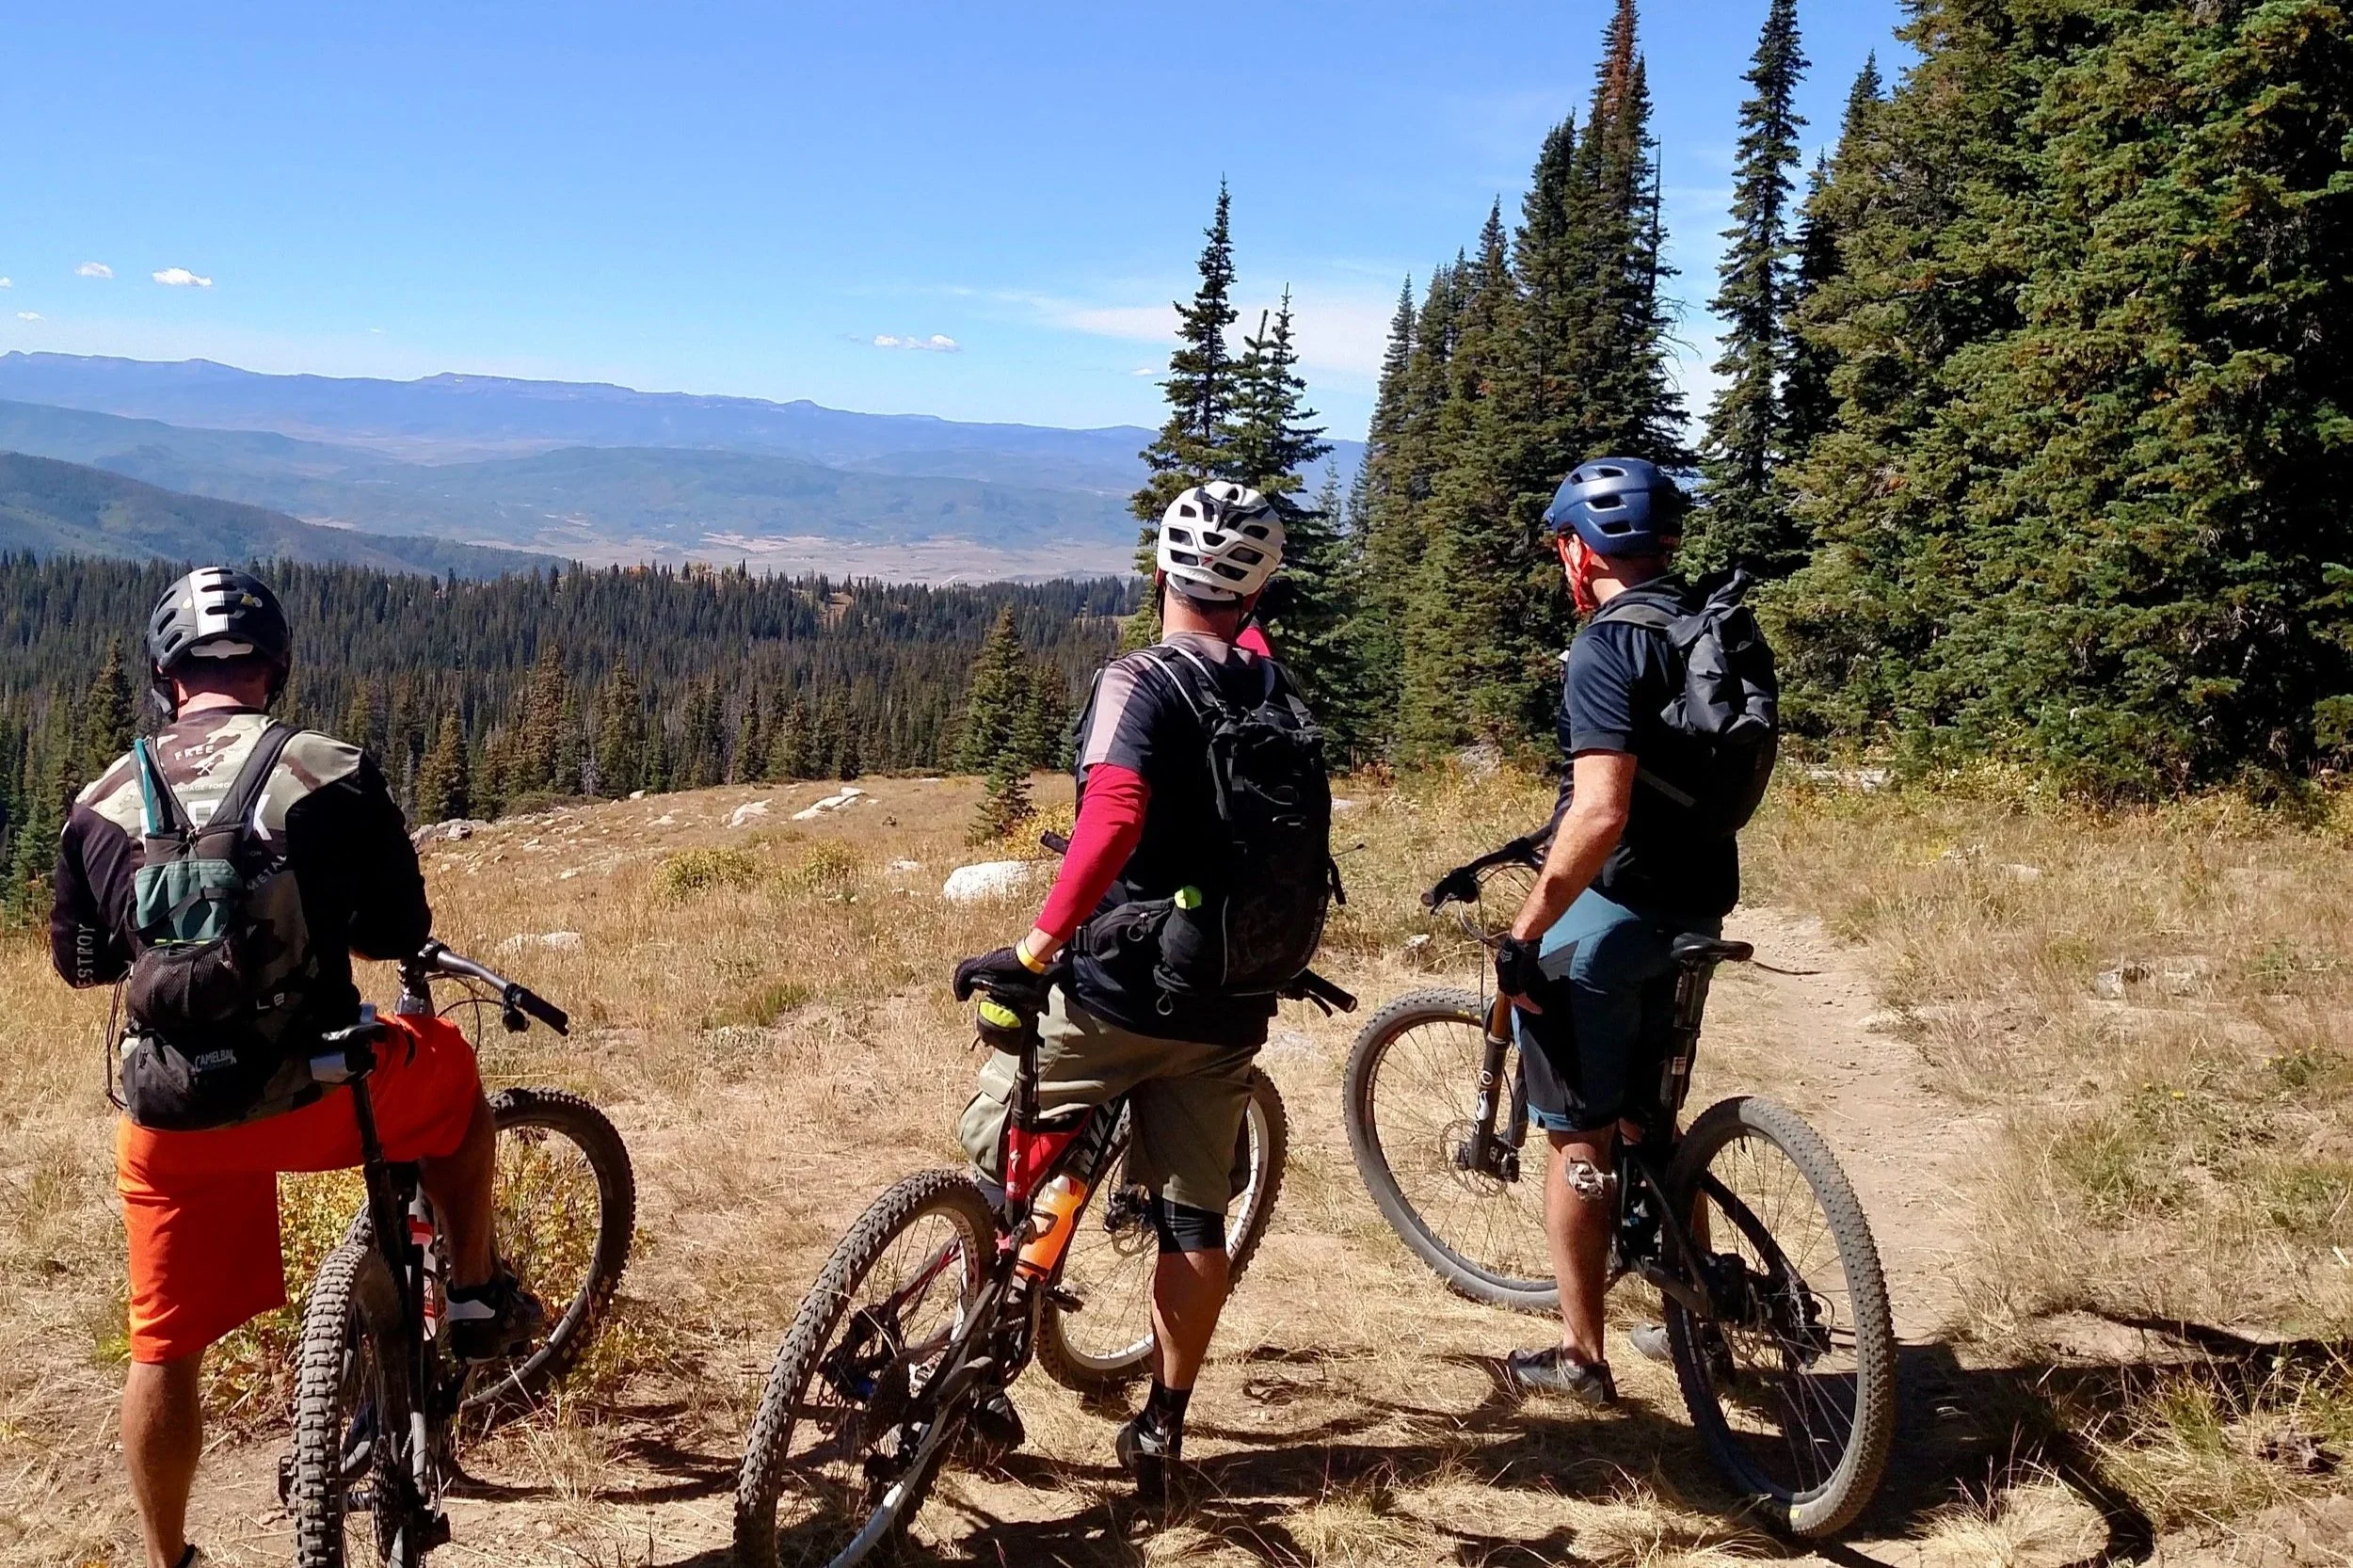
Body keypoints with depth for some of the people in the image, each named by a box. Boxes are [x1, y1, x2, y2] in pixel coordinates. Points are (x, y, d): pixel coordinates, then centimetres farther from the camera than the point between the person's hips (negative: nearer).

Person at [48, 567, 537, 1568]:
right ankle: (476, 1299, 33)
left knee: (166, 1351, 18)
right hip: (313, 1097, -3)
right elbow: (400, 932, 0)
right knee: (450, 1066, 28)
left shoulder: (101, 805, 2)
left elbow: (80, 961, 14)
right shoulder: (334, 774, -7)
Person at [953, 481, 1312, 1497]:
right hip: (1229, 1005, 5)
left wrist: (1032, 949, -31)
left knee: (994, 1154, 15)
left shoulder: (1138, 682, -15)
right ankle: (1162, 1429, 20)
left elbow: (1113, 819, -30)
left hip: (1114, 989, -5)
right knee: (1195, 1216, 13)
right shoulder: (1283, 700, 3)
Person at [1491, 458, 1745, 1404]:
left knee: (1578, 1139, 4)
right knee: (1648, 1118, 22)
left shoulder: (1606, 647, -18)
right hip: (1695, 907, 8)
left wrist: (1524, 936, -22)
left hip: (1614, 912, -8)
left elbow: (1601, 815, -28)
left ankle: (1580, 1359, 12)